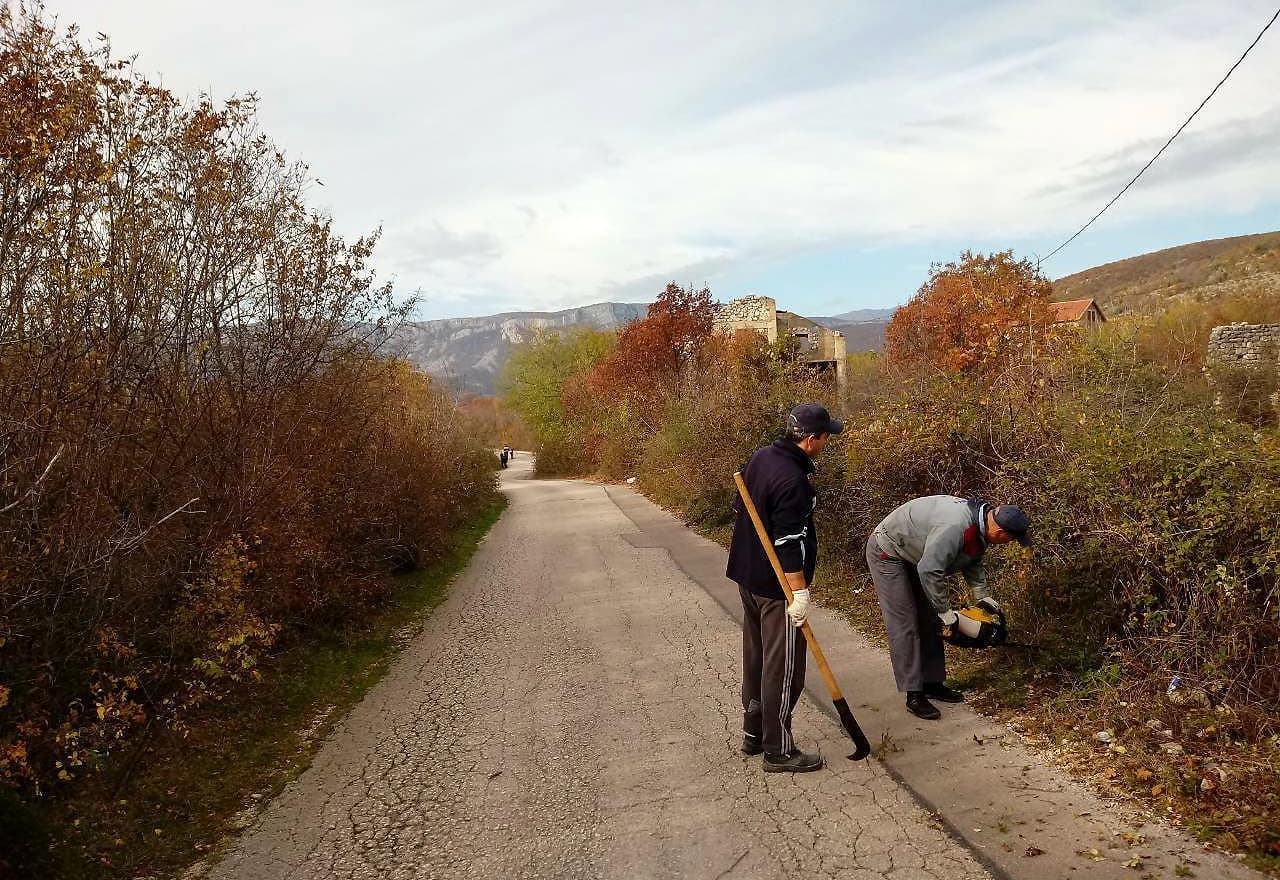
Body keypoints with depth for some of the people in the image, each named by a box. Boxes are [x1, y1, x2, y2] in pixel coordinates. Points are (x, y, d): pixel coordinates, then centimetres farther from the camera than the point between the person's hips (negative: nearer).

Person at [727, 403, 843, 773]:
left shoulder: (760, 457, 4)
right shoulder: (793, 481, -24)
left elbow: (742, 507, 16)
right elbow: (789, 544, -25)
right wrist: (800, 593, -20)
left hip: (748, 576, 10)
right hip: (777, 587, -10)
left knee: (756, 657, 19)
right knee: (783, 668, 2)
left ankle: (753, 734, 32)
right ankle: (778, 751, 12)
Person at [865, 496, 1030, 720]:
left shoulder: (981, 519, -5)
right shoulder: (955, 526, -36)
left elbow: (973, 562, 13)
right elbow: (930, 571, -33)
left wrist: (982, 596, 5)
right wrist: (945, 611, -22)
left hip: (912, 556, 10)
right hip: (887, 553, -10)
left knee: (929, 620, 11)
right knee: (904, 625, -9)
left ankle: (933, 682, 21)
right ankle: (914, 695, -4)